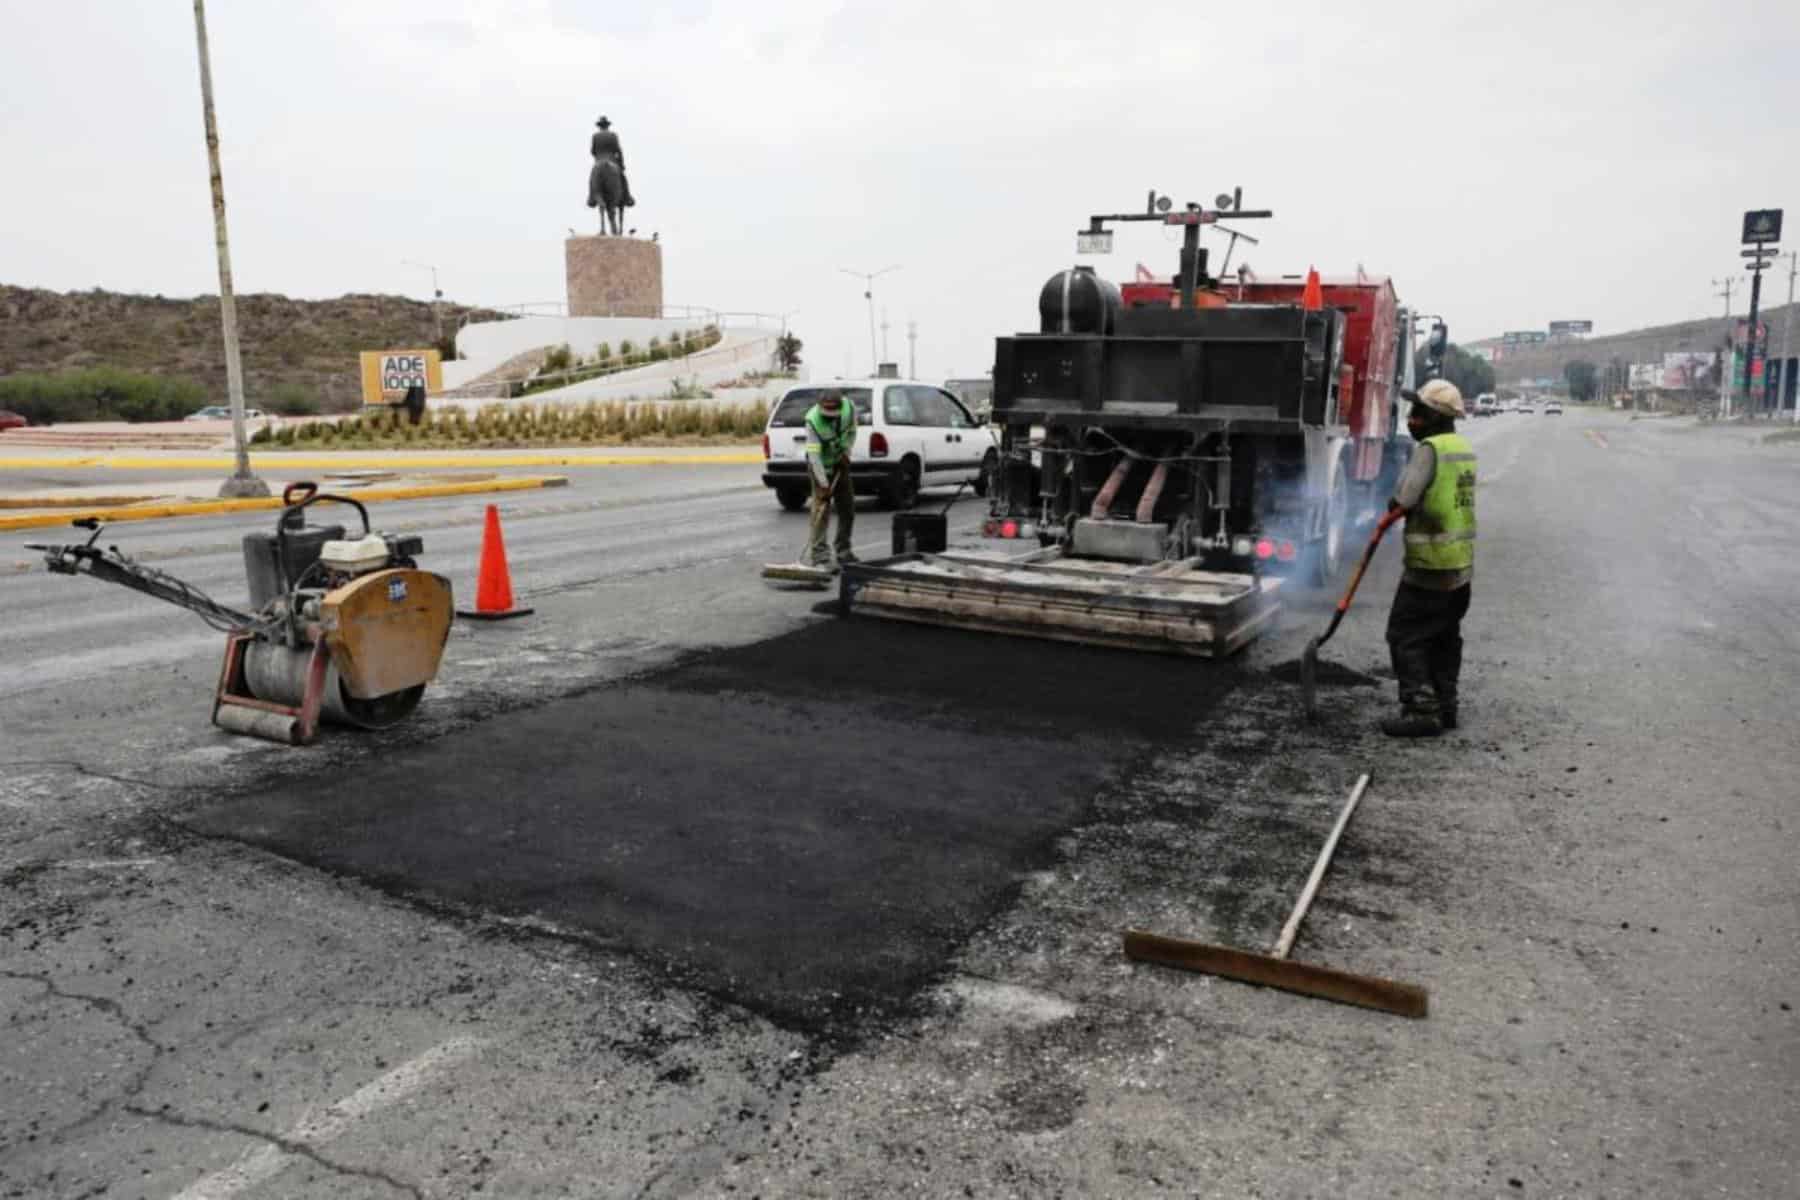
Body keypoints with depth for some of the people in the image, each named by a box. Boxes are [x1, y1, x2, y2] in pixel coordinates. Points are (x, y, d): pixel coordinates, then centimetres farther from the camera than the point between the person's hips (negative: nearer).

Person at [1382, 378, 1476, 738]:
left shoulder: (1430, 448, -17)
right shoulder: (1464, 448, 12)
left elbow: (1404, 497, -22)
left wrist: (1395, 505, -1)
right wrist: (1407, 507, 6)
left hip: (1430, 564, -9)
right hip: (1462, 564, 9)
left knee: (1406, 636, -3)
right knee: (1446, 637, 17)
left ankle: (1422, 710, -4)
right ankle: (1445, 705, 25)